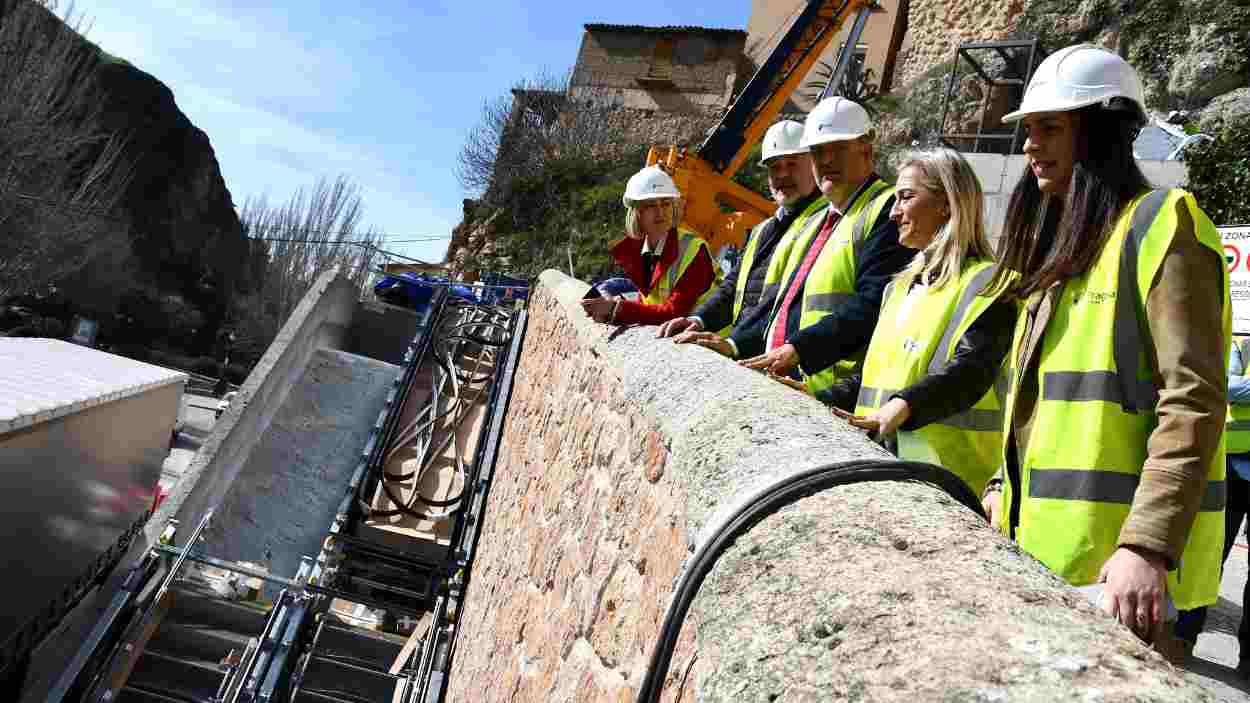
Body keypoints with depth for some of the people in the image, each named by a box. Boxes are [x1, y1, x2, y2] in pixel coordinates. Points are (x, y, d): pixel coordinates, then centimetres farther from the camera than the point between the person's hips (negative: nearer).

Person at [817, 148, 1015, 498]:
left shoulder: (985, 283, -5)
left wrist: (904, 405, -37)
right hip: (882, 461, 7)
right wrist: (821, 401, 9)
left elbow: (970, 370, -21)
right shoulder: (901, 285, 20)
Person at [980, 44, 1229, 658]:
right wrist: (1007, 490, 15)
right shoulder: (1062, 244, 17)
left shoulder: (1159, 226, -8)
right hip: (1046, 538, 8)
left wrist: (1146, 545, -24)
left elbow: (1193, 403, -17)